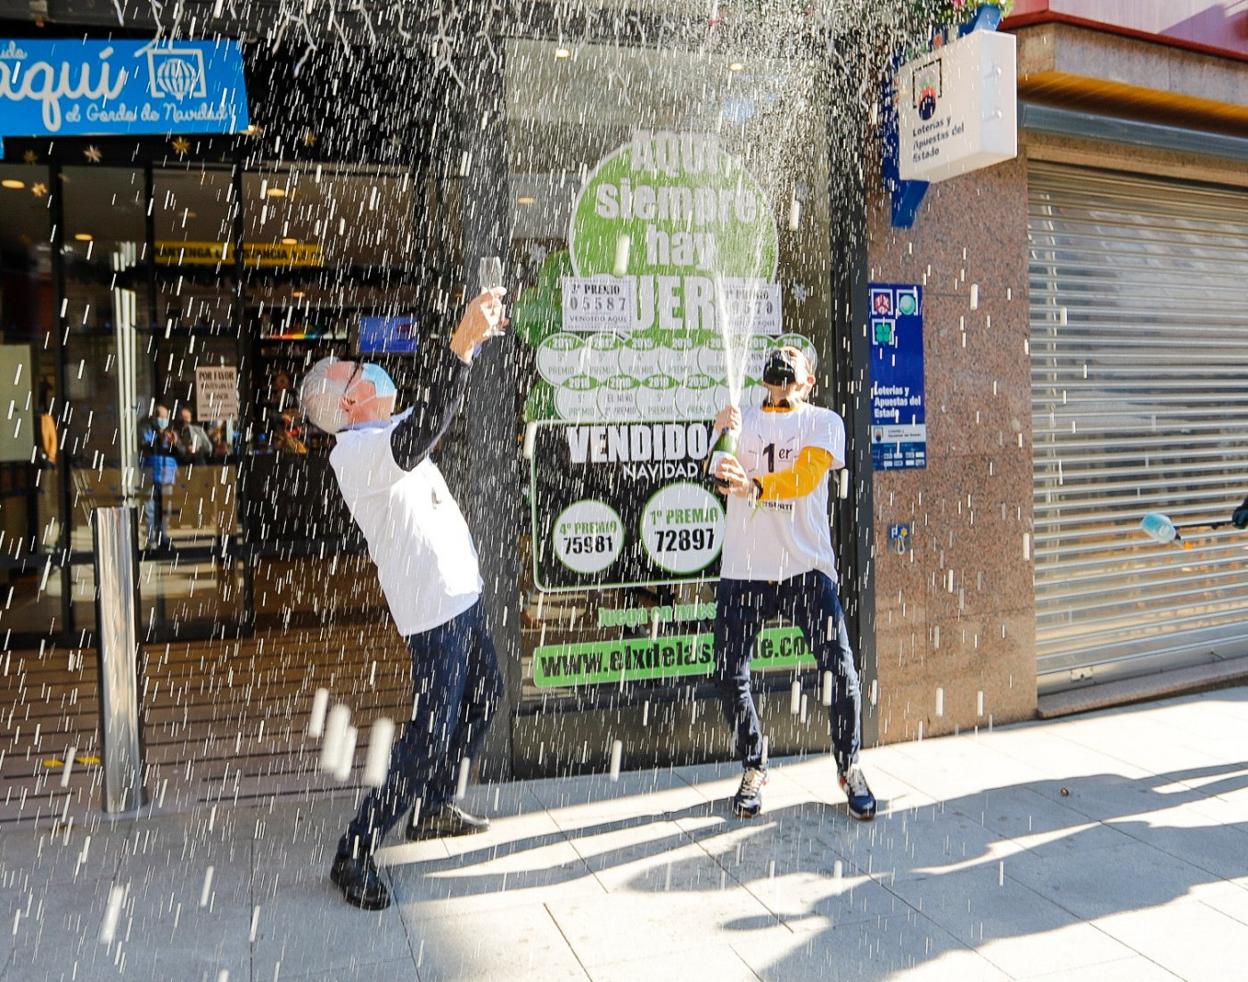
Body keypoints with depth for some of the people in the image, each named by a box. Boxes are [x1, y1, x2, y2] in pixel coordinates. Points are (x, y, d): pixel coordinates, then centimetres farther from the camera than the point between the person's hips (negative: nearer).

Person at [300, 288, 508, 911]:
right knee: (431, 732, -9)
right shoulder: (355, 451, -20)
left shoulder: (384, 435, 12)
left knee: (484, 694, 25)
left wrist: (471, 338, 13)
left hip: (458, 591, 11)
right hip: (434, 605, -11)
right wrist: (462, 344, -42)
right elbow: (425, 430, -39)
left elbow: (429, 403, 26)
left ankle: (433, 807, 39)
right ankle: (355, 854, 2)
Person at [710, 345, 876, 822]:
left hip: (806, 566, -2)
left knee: (841, 670, -7)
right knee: (731, 675, 2)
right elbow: (720, 476, -2)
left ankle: (848, 768, 15)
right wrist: (721, 436, -23)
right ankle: (753, 769, 22)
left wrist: (754, 486, -30)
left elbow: (808, 474, -13)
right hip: (742, 569, 2)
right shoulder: (743, 420, 14)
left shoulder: (823, 422, 6)